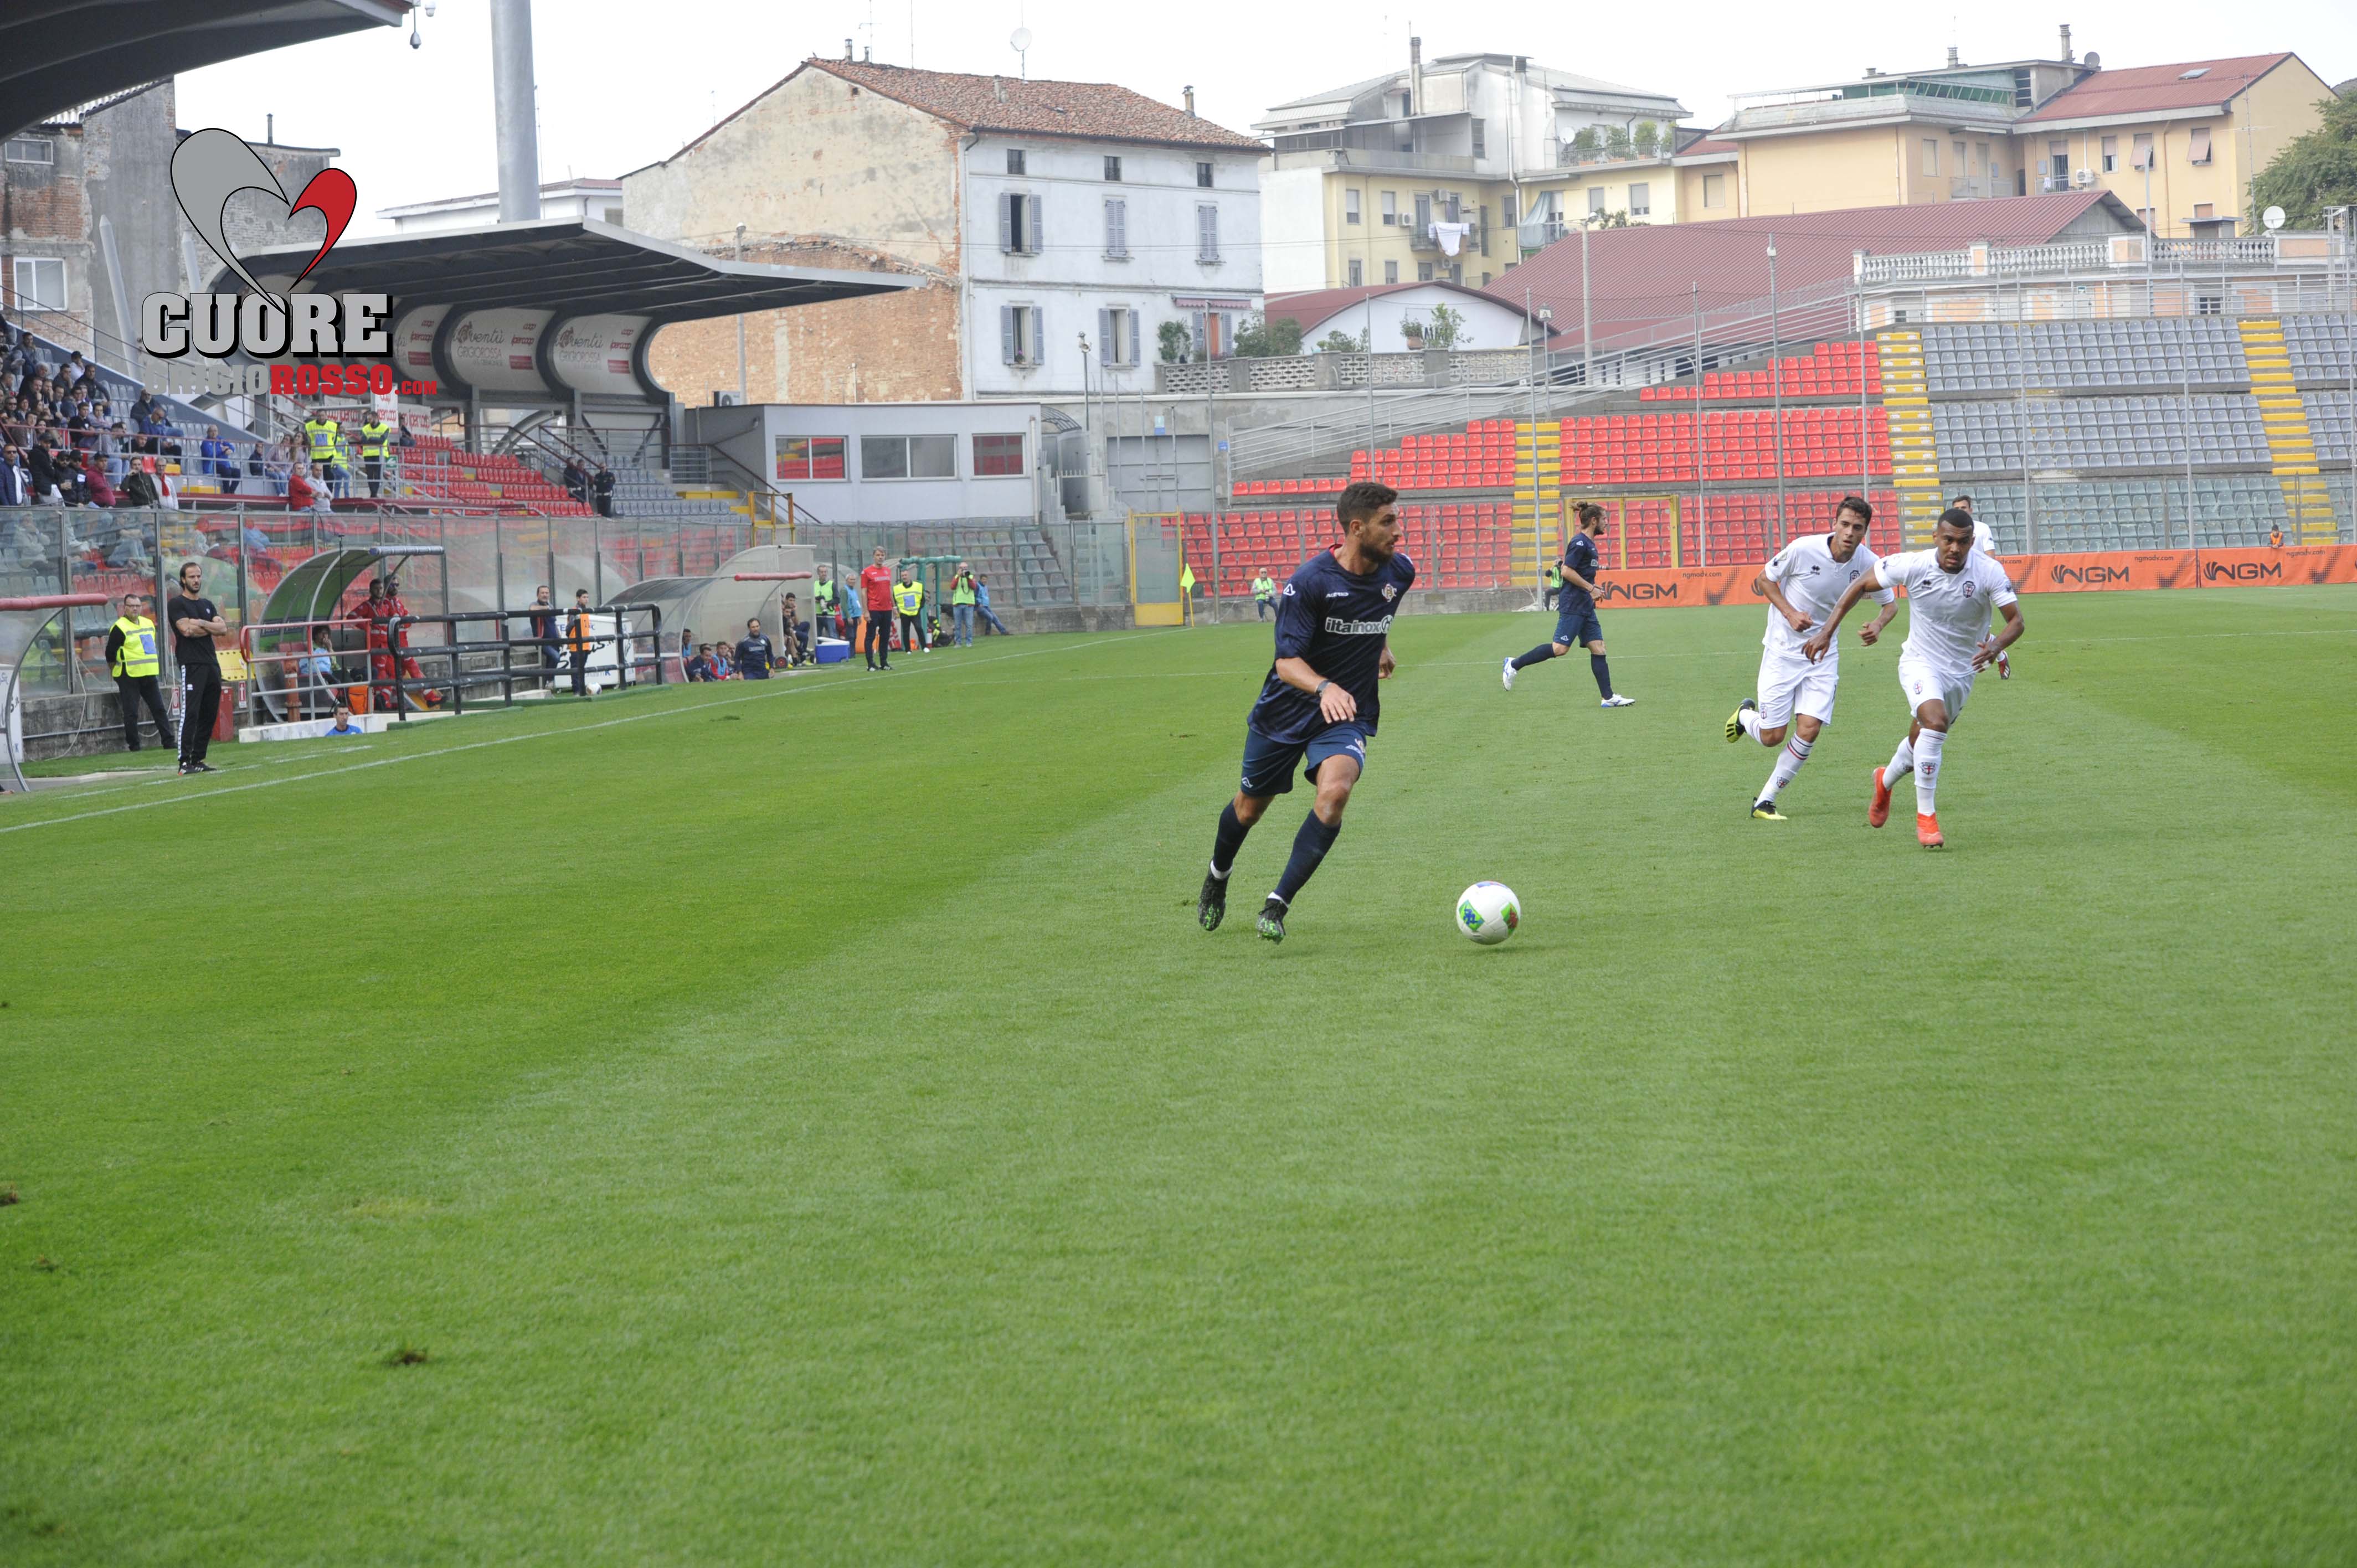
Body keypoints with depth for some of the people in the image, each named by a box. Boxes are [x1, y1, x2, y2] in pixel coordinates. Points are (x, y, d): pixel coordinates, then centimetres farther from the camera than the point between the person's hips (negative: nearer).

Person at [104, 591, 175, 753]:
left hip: (149, 675, 7)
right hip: (129, 677, -7)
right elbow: (110, 653, -8)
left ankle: (169, 740, 12)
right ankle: (133, 744, 3)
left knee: (158, 709, 8)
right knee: (131, 712, -3)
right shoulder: (120, 628, -10)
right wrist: (117, 671, -1)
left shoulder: (149, 624, 13)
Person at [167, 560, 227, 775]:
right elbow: (186, 629, -16)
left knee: (210, 714, 7)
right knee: (190, 713, -13)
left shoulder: (208, 605, 20)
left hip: (212, 665, 7)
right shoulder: (177, 604, -1)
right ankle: (185, 762, -17)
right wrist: (212, 628, -2)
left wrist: (201, 624, -9)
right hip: (191, 666, -7)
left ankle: (198, 759, 12)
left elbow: (223, 629, 6)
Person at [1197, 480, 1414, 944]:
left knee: (1335, 791, -27)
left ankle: (1277, 905, -20)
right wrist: (1325, 688, -44)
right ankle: (1218, 877, 49)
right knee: (1250, 806, 15)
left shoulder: (1399, 572, -7)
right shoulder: (1309, 581, -23)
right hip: (1286, 710, -2)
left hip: (1349, 714, 2)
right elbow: (1287, 660, -27)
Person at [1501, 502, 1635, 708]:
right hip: (1572, 605, -10)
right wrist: (1590, 587, -16)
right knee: (1560, 649, -12)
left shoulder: (1589, 543, 17)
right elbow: (1567, 571, -19)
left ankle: (1608, 697, 0)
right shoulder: (1580, 543, -13)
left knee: (1598, 648, 3)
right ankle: (1514, 665, -1)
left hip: (1585, 607, 10)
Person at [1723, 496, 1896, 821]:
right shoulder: (1803, 549, -20)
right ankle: (1745, 715, 35)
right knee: (1772, 737, -3)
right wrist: (1791, 613, -18)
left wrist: (1878, 626, -16)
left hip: (1824, 653, 3)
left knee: (1809, 730, -12)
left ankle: (1765, 801, 4)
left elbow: (1890, 603, 7)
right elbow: (1764, 579, -4)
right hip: (1783, 648, -3)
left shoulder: (1869, 564, -11)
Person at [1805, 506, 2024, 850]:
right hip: (1920, 663, -3)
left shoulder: (1989, 572, -19)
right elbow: (1861, 586, -6)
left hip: (1962, 672, 3)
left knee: (1921, 744, 17)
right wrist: (1827, 630, -11)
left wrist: (1995, 647, -39)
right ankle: (1926, 818, -20)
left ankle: (1886, 781, 53)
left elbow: (2016, 620, -17)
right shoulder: (1912, 565, -20)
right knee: (1935, 721, -30)